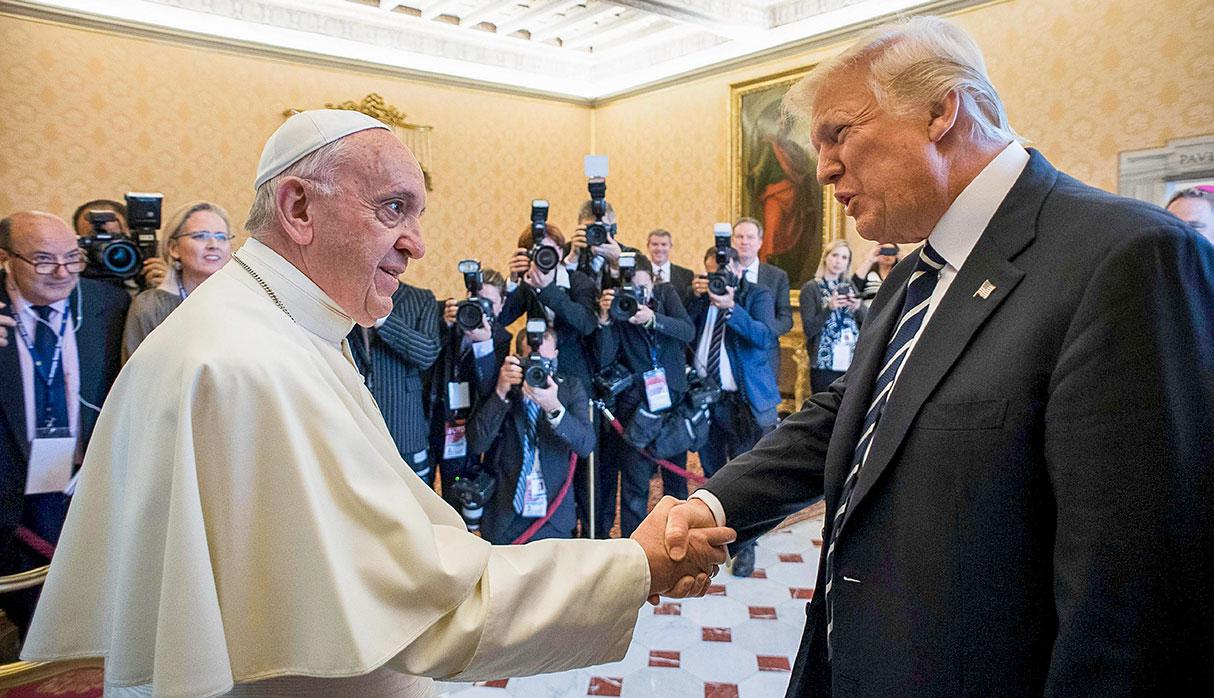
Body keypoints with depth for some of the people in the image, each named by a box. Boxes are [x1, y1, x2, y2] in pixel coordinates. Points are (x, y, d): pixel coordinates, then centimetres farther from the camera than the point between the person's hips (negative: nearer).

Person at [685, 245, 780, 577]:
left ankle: (746, 544, 11)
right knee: (712, 471, 15)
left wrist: (731, 308, -27)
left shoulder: (757, 295, -3)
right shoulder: (700, 295, 9)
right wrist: (695, 297, -12)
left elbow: (767, 337, -18)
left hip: (741, 399, -4)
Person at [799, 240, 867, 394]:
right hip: (825, 364, -4)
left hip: (853, 362, 4)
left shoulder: (849, 286, 15)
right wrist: (829, 308, -18)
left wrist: (858, 307, -10)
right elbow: (809, 329, -6)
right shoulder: (811, 288, 0)